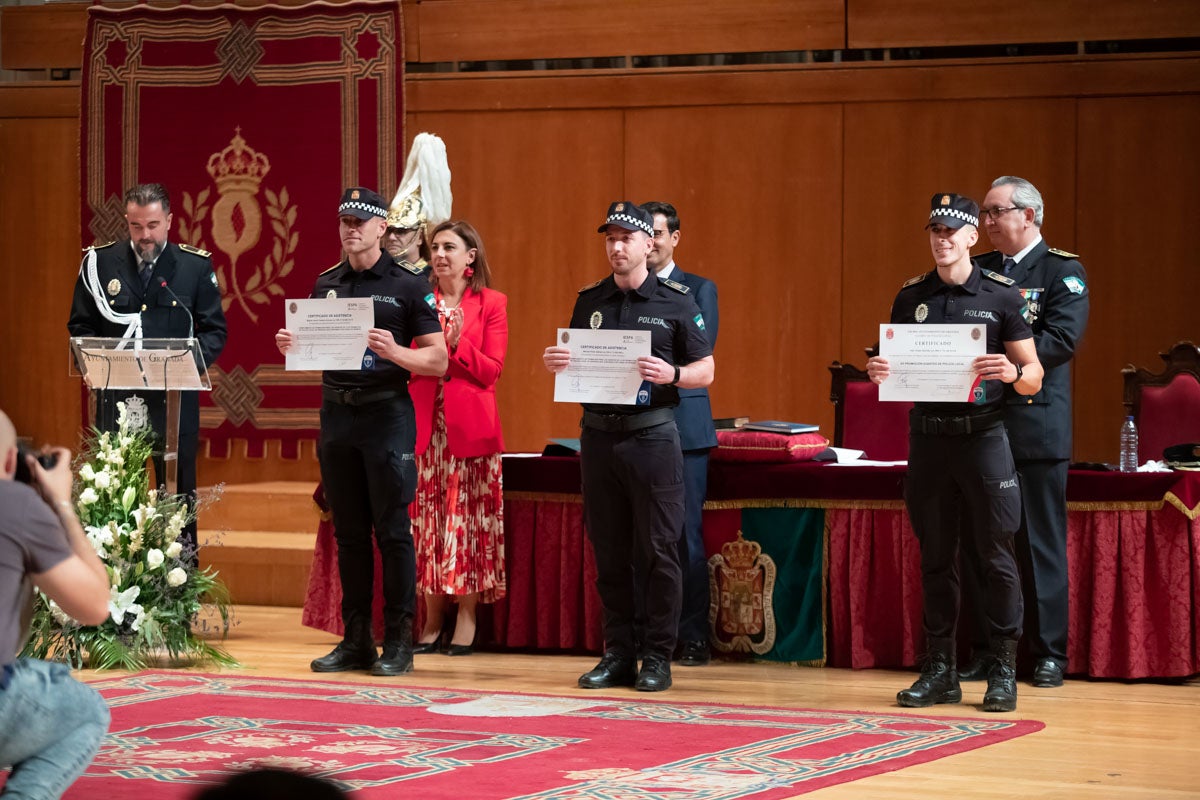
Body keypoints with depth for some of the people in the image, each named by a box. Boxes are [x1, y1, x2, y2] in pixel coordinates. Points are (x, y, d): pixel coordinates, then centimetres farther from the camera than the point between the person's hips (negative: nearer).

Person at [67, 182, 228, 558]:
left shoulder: (196, 265, 3)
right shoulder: (99, 262, 4)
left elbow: (214, 330, 4)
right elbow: (80, 326, 9)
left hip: (174, 399, 0)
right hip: (116, 397, 0)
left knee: (178, 492, 6)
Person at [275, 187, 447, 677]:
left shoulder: (407, 286, -2)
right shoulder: (326, 284, 13)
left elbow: (438, 361, -4)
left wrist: (395, 351, -21)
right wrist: (290, 348, 0)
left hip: (387, 411, -5)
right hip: (337, 412, 5)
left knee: (392, 530, -4)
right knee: (349, 531, 8)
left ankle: (399, 643, 0)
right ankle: (355, 641, 13)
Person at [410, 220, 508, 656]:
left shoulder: (491, 304, 3)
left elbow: (491, 371, -3)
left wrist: (457, 343, -16)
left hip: (470, 426, -2)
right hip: (425, 424, 2)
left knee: (468, 518, -2)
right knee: (427, 518, 2)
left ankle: (467, 618, 3)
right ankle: (433, 619, 7)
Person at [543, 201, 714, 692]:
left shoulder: (676, 301, 0)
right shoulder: (589, 301, 12)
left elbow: (705, 371, 0)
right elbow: (573, 366, 19)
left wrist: (671, 374, -20)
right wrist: (554, 363, -4)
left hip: (652, 436, -4)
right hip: (598, 436, 4)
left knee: (659, 550, -3)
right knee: (608, 551, 8)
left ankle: (658, 657, 3)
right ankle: (618, 655, 14)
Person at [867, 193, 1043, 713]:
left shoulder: (1002, 296, 0)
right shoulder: (911, 297, 10)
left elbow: (1034, 378, 0)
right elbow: (896, 369, 17)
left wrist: (1012, 373, -22)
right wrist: (879, 373, -6)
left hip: (983, 435, -3)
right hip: (928, 436, 3)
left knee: (996, 556, -3)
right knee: (936, 558, 7)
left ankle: (1003, 672, 3)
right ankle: (940, 671, 13)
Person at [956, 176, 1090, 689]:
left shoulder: (1062, 271, -1)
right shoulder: (977, 271, 14)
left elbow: (1062, 337, -15)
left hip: (1035, 426, -5)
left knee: (1040, 542, 1)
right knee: (977, 544, 6)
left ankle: (1049, 653, 7)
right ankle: (984, 652, 13)